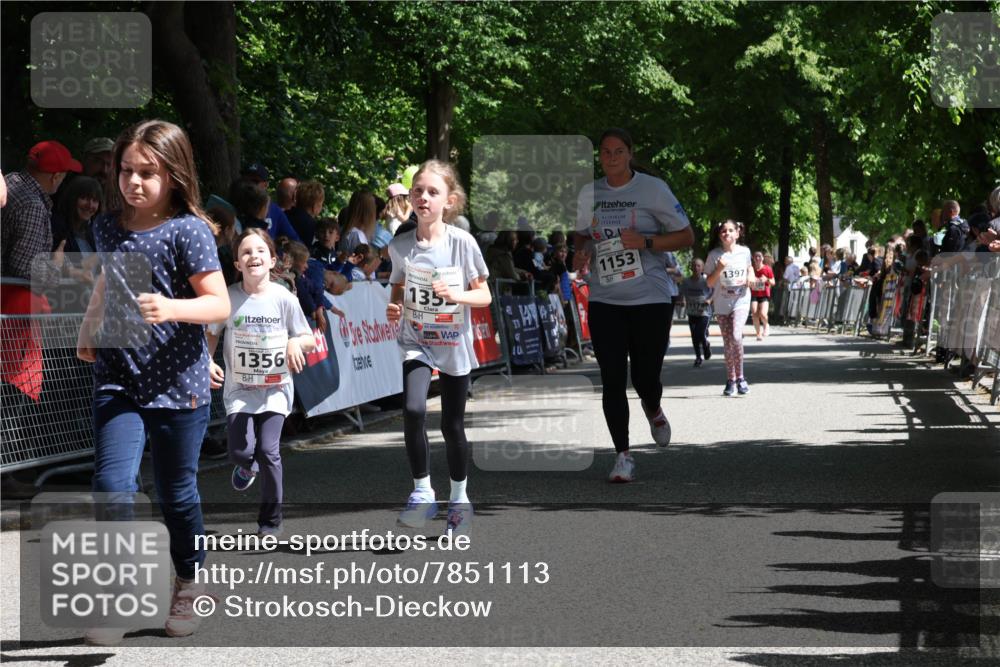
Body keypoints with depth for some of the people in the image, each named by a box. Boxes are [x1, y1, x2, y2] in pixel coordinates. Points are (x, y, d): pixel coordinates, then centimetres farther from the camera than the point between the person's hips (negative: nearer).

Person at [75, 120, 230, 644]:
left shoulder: (188, 231, -9)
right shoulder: (107, 228, 7)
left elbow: (219, 304, -14)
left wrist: (172, 309, -29)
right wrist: (88, 332, 21)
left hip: (177, 383, -3)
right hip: (117, 380, 3)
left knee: (176, 492, 11)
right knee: (112, 483, -13)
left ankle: (190, 583, 32)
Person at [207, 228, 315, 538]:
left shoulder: (283, 298, -5)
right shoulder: (228, 298, -4)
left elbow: (309, 339, 3)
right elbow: (210, 333, 10)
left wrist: (296, 342, -19)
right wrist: (207, 361, -6)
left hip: (275, 387, -1)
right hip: (239, 388, 1)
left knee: (268, 450, -12)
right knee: (240, 451, -11)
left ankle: (271, 522, 5)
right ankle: (247, 466, 31)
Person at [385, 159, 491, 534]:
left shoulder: (462, 243, -11)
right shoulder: (401, 246, -4)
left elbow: (484, 296, -6)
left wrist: (454, 294, -24)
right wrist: (394, 307, -8)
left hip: (454, 346, -1)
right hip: (416, 343, 1)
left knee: (452, 426, 8)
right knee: (413, 410, -22)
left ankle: (459, 499, 28)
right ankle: (422, 492, -8)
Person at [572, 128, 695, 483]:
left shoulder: (653, 189, -3)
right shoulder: (589, 194, 9)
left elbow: (686, 236, -1)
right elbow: (581, 234, 24)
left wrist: (645, 242, -15)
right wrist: (581, 251, 1)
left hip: (650, 299, -3)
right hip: (604, 301, 3)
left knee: (645, 377, 1)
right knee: (612, 380, -5)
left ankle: (653, 410, 38)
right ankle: (623, 455, 3)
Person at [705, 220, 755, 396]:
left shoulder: (744, 252, 1)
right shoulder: (715, 255, -5)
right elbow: (709, 283, -5)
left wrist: (751, 277, 0)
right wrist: (719, 269, -20)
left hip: (741, 301, -1)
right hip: (722, 304, 1)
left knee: (736, 336, -21)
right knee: (728, 343, 6)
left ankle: (740, 377, -8)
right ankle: (731, 380, 18)